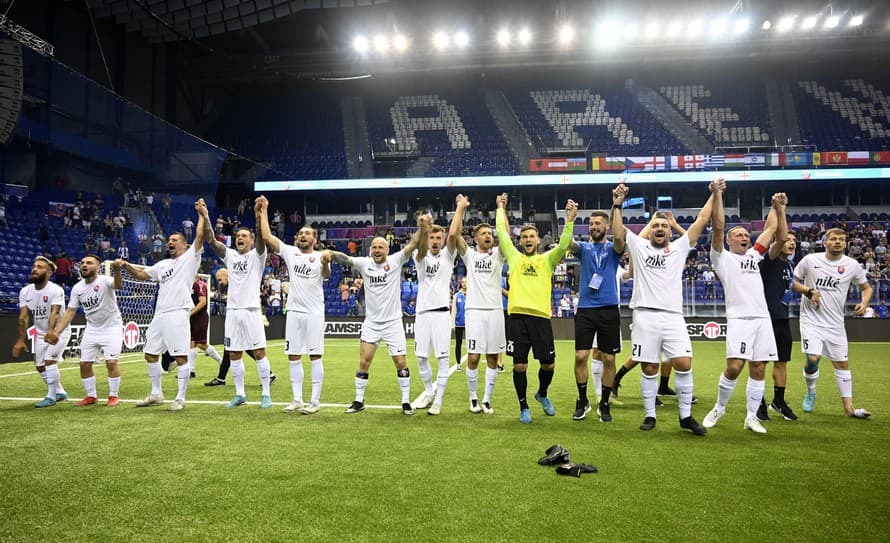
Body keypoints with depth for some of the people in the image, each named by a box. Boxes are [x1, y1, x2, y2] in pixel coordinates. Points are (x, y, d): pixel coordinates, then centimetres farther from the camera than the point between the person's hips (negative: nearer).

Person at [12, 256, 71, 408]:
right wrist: (20, 340, -11)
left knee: (49, 361, -16)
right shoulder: (25, 291, -4)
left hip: (59, 331, -7)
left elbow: (55, 313, -34)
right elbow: (24, 316, -6)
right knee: (39, 366, 10)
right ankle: (60, 392, 27)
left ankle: (51, 396, -2)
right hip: (40, 333, 7)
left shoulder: (55, 290, -22)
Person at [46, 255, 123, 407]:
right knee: (84, 364, 6)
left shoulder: (104, 281, -18)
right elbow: (70, 311, 4)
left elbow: (117, 285, -42)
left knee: (111, 362, -13)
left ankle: (113, 396, 5)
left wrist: (116, 271, -64)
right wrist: (56, 332, -5)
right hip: (91, 330, 6)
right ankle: (91, 396, 23)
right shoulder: (77, 288, -1)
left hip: (111, 328, -6)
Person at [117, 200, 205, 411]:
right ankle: (156, 394, 26)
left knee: (181, 357, -7)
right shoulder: (163, 264, 23)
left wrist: (202, 214, -10)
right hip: (159, 314, 8)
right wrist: (126, 266, 9)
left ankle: (180, 398, 0)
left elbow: (200, 235, -8)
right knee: (150, 354, 13)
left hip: (178, 313, -8)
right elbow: (142, 275, 25)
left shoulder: (190, 257, 4)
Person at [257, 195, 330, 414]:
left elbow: (326, 275, -22)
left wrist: (325, 262, -43)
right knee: (293, 356, 7)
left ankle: (315, 401, 3)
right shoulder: (290, 252, 9)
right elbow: (266, 236, 4)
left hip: (314, 313, -4)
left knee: (315, 356, -2)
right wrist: (263, 211, 3)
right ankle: (297, 399, 15)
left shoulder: (320, 257, -2)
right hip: (294, 312, 4)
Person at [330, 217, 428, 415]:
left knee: (401, 362, 0)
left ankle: (406, 401, 13)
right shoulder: (364, 263, 0)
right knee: (363, 362, 4)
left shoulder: (395, 261, -5)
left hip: (393, 322, -2)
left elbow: (412, 245, -16)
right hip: (371, 323, 2)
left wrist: (422, 228, -34)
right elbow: (344, 259, -12)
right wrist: (330, 253, -34)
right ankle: (359, 400, 19)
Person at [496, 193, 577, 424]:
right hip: (518, 317, 0)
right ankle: (523, 407, 18)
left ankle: (542, 394, 36)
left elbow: (563, 245, -2)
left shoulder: (547, 259, 13)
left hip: (541, 317, 1)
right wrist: (501, 209, 19)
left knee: (548, 364, 6)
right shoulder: (514, 257, 13)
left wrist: (570, 220, -11)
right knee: (519, 365, 1)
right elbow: (501, 233, 13)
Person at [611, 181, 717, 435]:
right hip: (645, 316, -1)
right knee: (649, 368, 2)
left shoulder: (679, 248, 16)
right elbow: (618, 233, 0)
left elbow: (702, 220, 15)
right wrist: (617, 205, -6)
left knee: (683, 364, -7)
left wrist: (714, 195, 13)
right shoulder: (639, 246, 13)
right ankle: (650, 415, 15)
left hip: (673, 316, 1)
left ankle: (686, 416, 8)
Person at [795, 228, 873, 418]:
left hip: (835, 323, 3)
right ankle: (810, 393, 13)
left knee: (842, 363, 8)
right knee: (812, 359, -16)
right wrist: (809, 291, -14)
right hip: (812, 319, -3)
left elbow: (866, 287, 14)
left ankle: (849, 407, 17)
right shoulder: (810, 260, -5)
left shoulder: (852, 265, 1)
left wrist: (864, 303, -6)